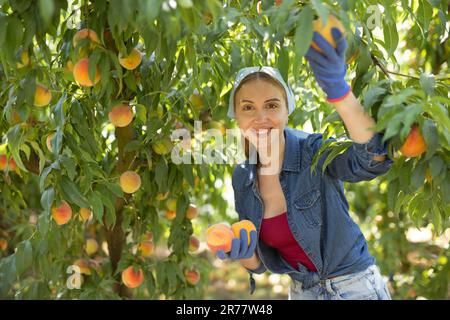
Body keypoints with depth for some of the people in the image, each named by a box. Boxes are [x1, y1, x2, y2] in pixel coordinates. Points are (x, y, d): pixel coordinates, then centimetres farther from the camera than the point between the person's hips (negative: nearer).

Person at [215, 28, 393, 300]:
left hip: (355, 286, -4)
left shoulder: (314, 151, -20)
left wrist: (338, 89, -56)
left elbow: (374, 159, -42)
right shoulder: (242, 178, -6)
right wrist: (240, 253, -22)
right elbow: (258, 264, 1)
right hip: (302, 291, 4)